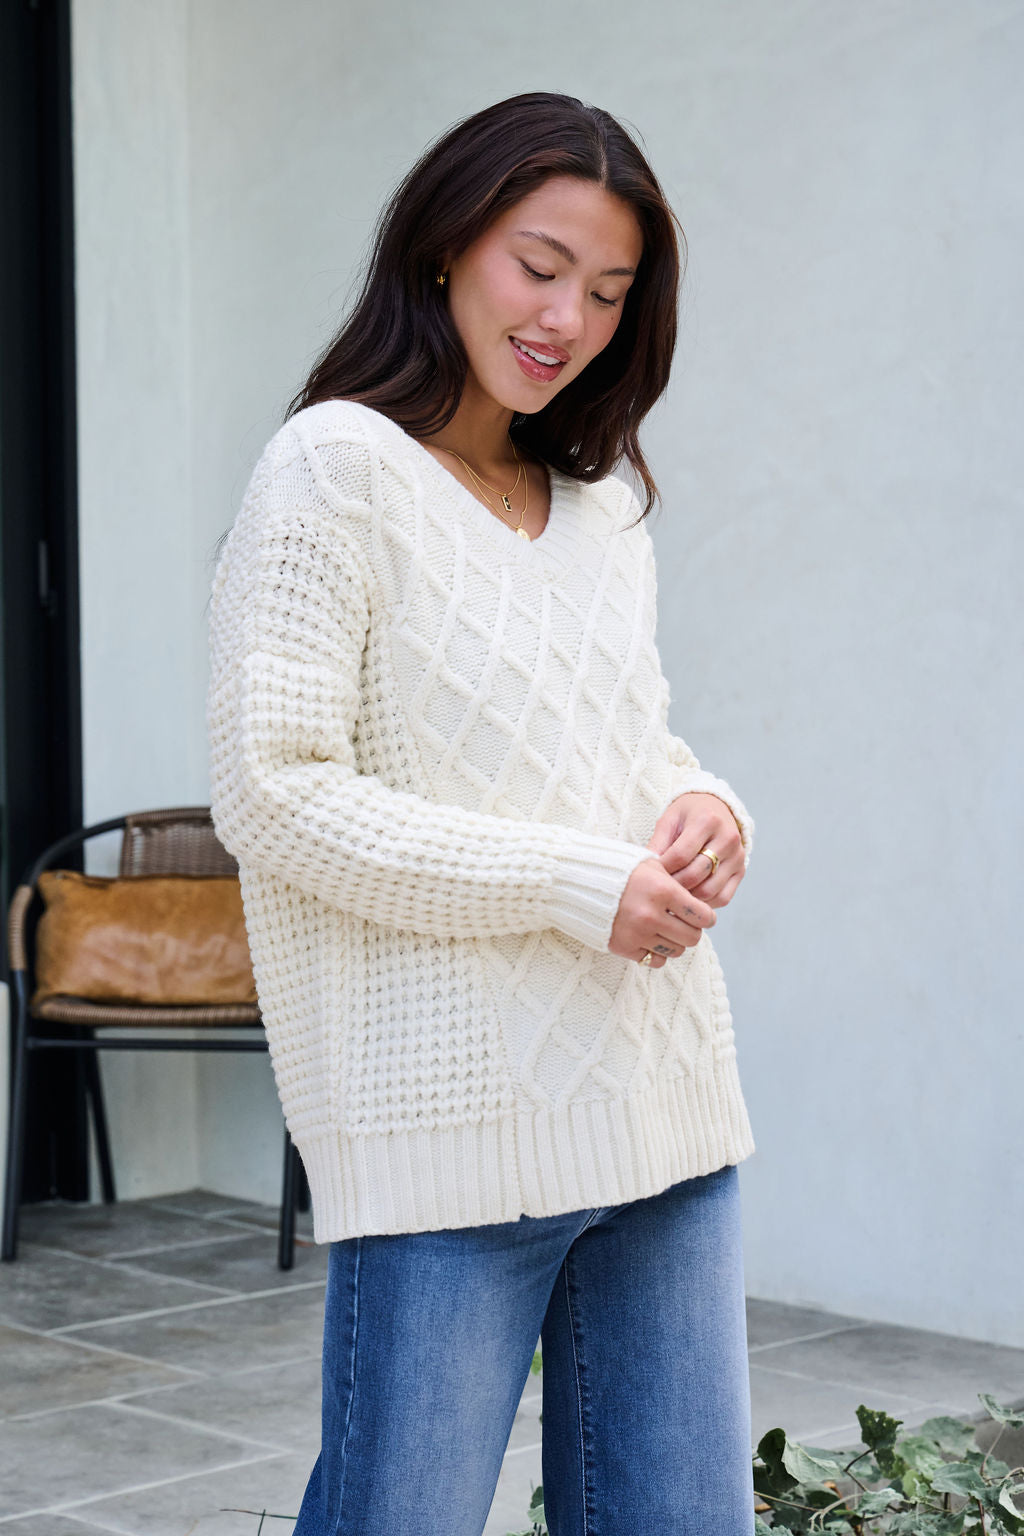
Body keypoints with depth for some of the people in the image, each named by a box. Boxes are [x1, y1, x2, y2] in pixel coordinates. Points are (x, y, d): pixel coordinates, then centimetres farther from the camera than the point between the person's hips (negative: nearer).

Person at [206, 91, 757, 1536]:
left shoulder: (604, 503, 16)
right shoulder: (338, 468, -6)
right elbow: (271, 789, -13)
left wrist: (703, 811, 0)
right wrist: (574, 883, -16)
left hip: (665, 1107, 7)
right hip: (452, 1123, -7)